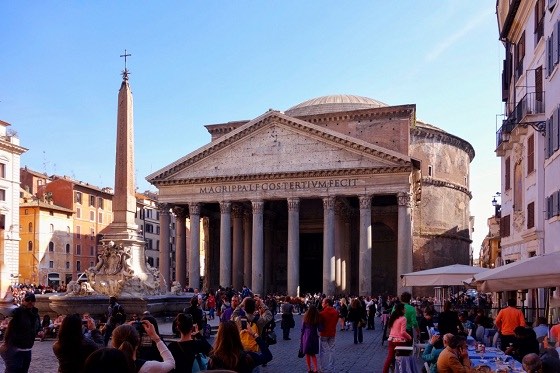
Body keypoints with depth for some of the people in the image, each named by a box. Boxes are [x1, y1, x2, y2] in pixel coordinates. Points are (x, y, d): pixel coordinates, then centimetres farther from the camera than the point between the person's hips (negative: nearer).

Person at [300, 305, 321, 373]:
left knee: (307, 354, 10)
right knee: (313, 354, 14)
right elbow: (319, 329, -5)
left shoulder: (305, 318, -5)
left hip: (306, 337, -1)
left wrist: (301, 338, 7)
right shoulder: (317, 319, -6)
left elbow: (302, 328, -1)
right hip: (314, 337, 1)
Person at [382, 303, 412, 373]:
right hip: (400, 341, -6)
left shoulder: (392, 317, 8)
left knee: (389, 358, 10)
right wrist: (410, 337, -5)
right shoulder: (403, 318, -14)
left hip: (392, 340, 6)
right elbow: (403, 332, -18)